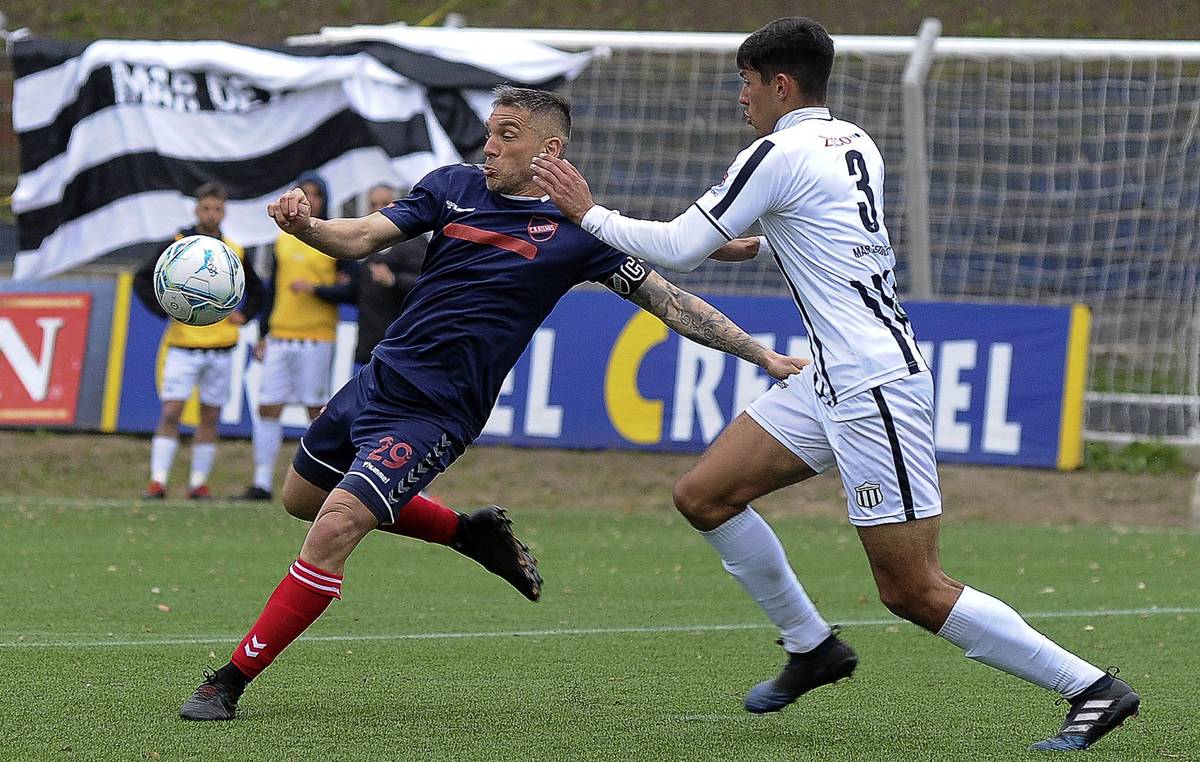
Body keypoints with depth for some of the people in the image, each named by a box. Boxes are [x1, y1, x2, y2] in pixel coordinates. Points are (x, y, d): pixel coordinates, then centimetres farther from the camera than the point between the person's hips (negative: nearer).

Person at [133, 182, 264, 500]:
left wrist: (243, 315, 5)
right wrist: (165, 310, -11)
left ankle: (199, 482, 11)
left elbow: (256, 291, 22)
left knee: (210, 417, 5)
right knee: (171, 412, -10)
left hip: (221, 347, 3)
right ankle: (158, 480, -11)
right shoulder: (177, 246, -1)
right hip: (182, 345, -3)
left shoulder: (235, 252, 8)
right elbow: (142, 279, 0)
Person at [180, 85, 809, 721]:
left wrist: (762, 355, -8)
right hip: (378, 378, 7)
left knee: (335, 527, -20)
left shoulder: (576, 230, -7)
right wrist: (303, 224, -24)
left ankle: (230, 682, -11)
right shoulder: (454, 186, 4)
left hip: (432, 415, -7)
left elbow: (670, 302, -2)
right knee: (301, 498, 24)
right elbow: (360, 239, -2)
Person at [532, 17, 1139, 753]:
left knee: (913, 591, -9)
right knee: (703, 495, 10)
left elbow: (679, 248, -10)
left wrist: (588, 212, 3)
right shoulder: (854, 142, 12)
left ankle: (1092, 688, -5)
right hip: (832, 382, 10)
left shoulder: (778, 154, -13)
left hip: (875, 388, -10)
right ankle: (813, 648, 21)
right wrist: (759, 246, 33)